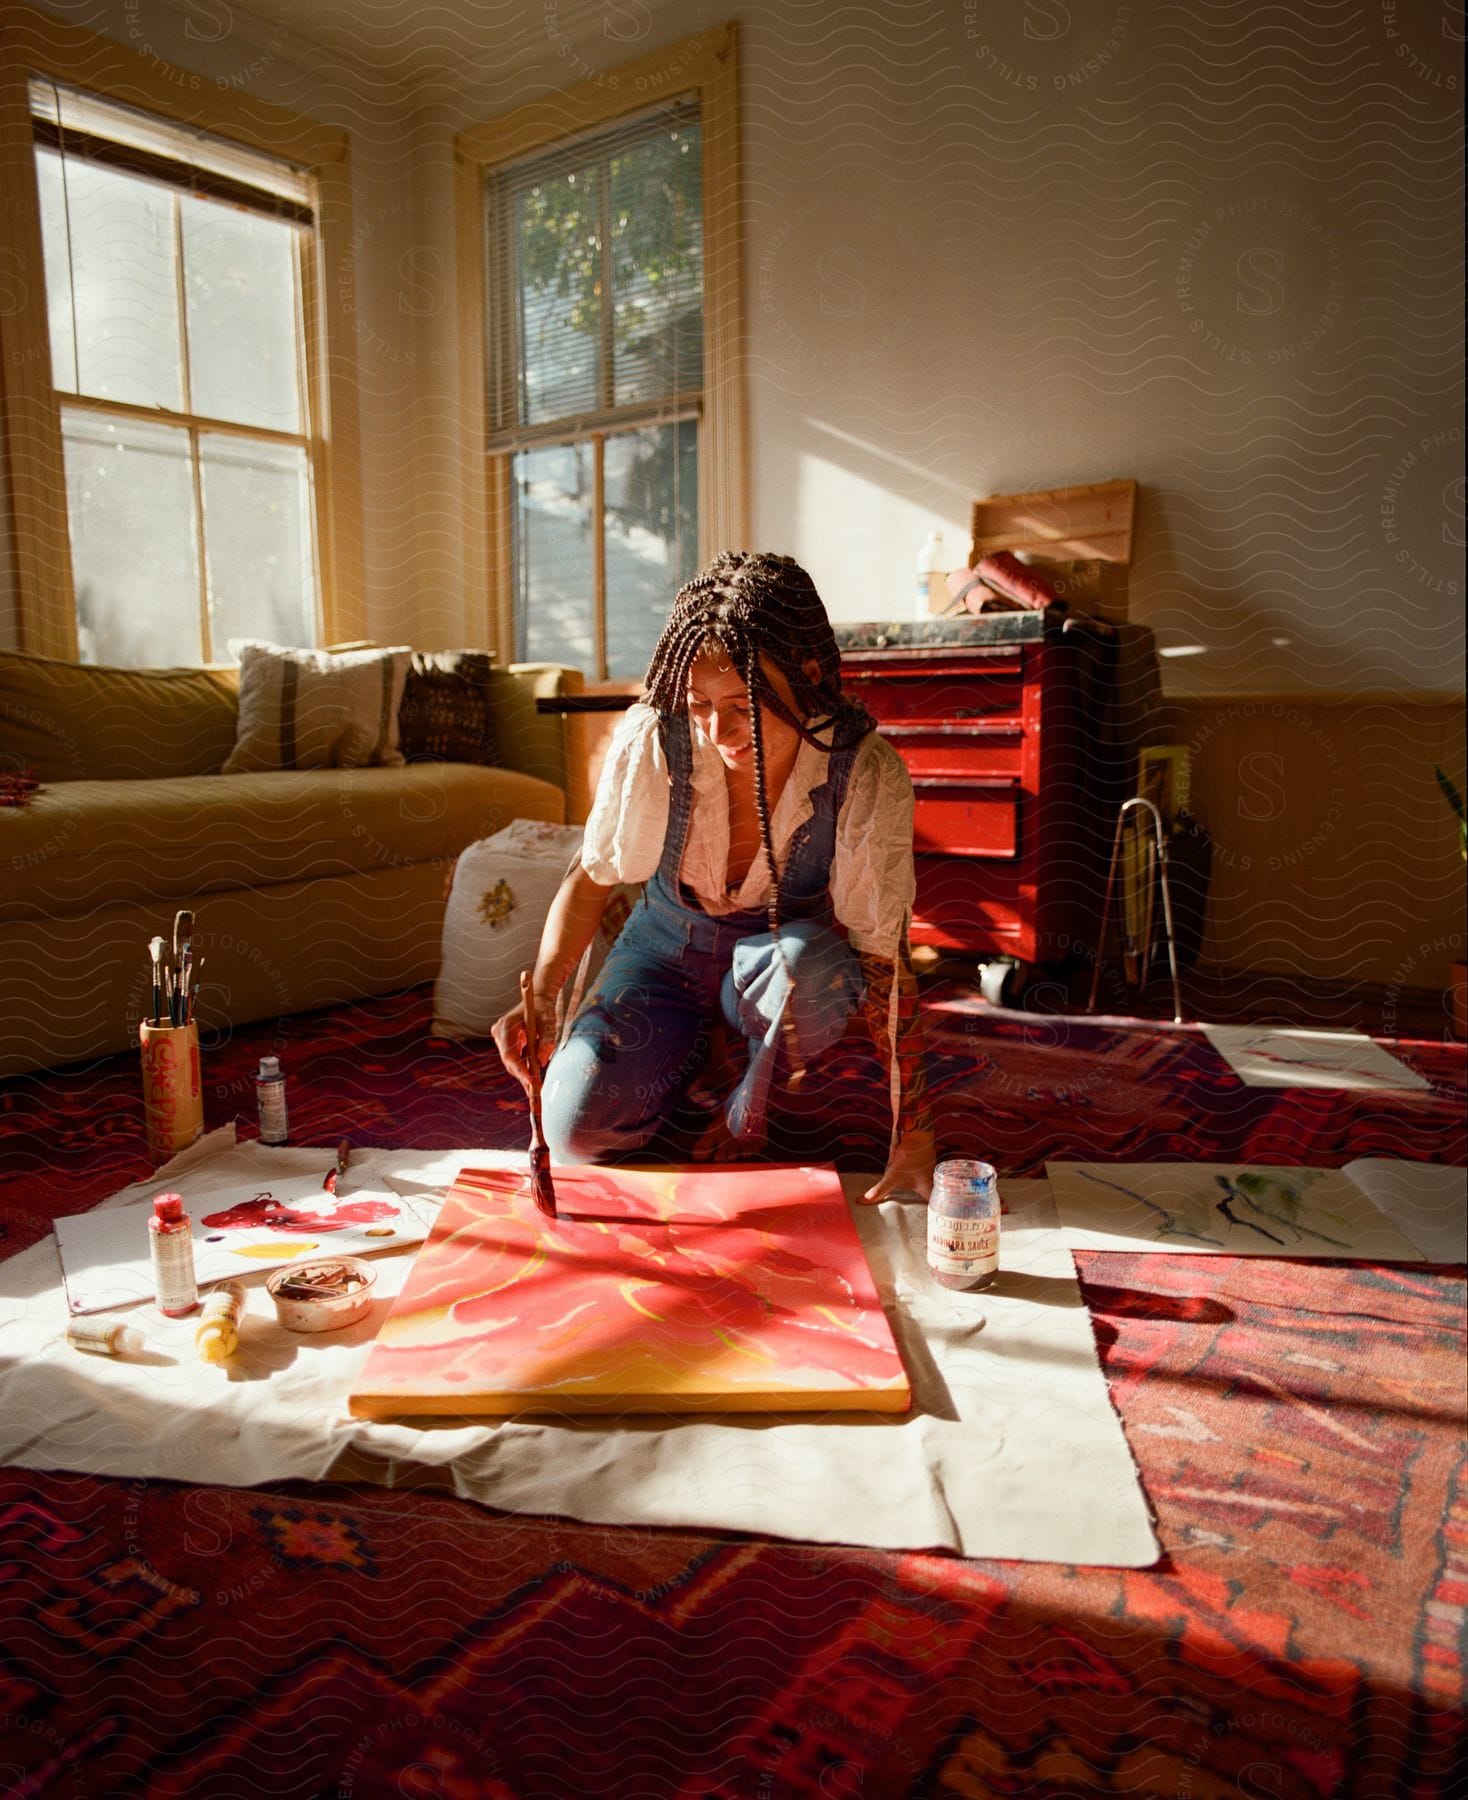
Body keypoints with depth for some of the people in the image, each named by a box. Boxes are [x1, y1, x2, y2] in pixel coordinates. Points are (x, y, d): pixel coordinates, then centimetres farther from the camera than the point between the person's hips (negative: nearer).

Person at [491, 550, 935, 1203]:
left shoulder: (867, 774, -26)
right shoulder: (650, 740, -23)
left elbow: (884, 957, -21)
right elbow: (590, 878, -6)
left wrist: (913, 1134, -23)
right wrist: (540, 996, -22)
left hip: (782, 965, -1)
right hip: (666, 952, 1)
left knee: (807, 963, -38)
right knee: (577, 1129, -19)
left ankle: (750, 1096, -4)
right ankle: (702, 1051, 13)